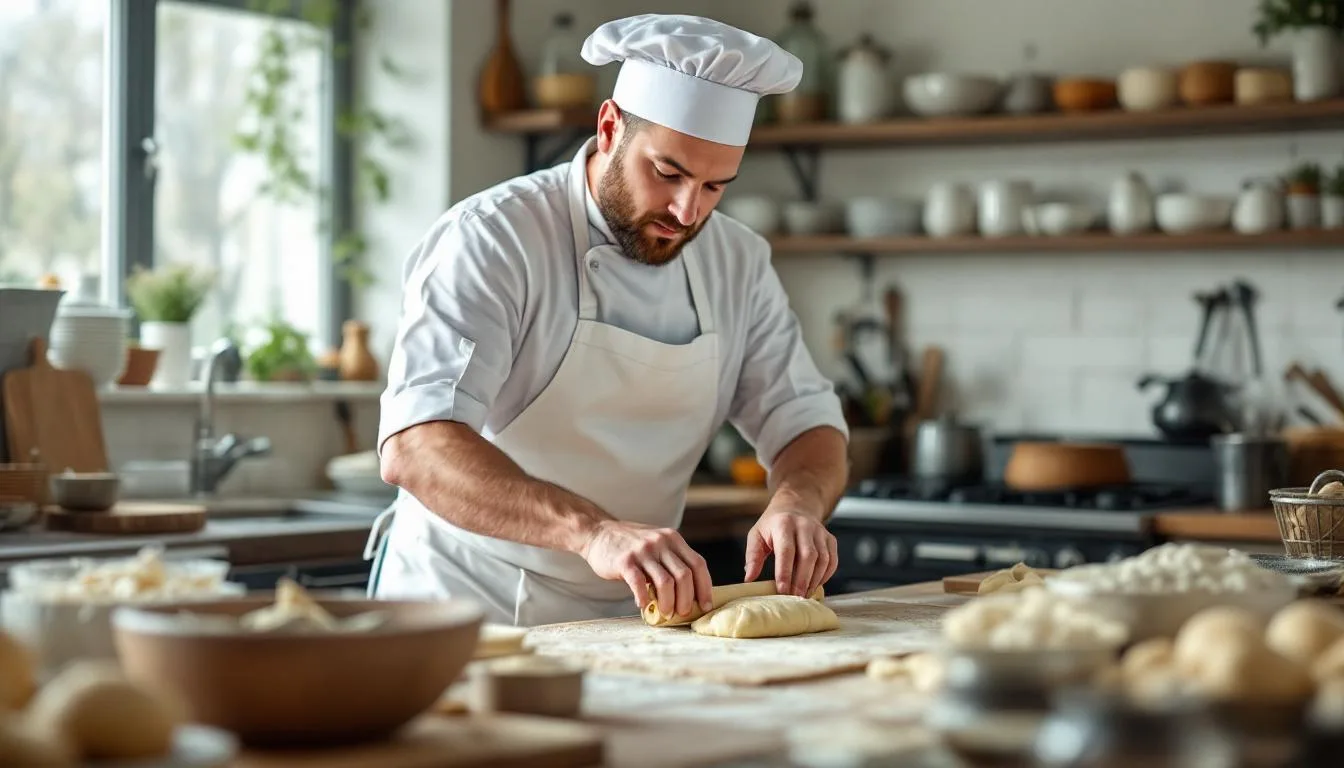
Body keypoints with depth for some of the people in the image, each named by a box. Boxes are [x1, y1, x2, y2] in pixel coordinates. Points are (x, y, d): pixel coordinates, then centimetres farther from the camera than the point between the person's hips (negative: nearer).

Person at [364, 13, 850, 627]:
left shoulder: (740, 263, 5)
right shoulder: (491, 238, -15)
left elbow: (805, 423, 8)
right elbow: (413, 448, -27)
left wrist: (798, 503, -17)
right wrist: (594, 531, -41)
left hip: (626, 619, 5)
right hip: (465, 612, -5)